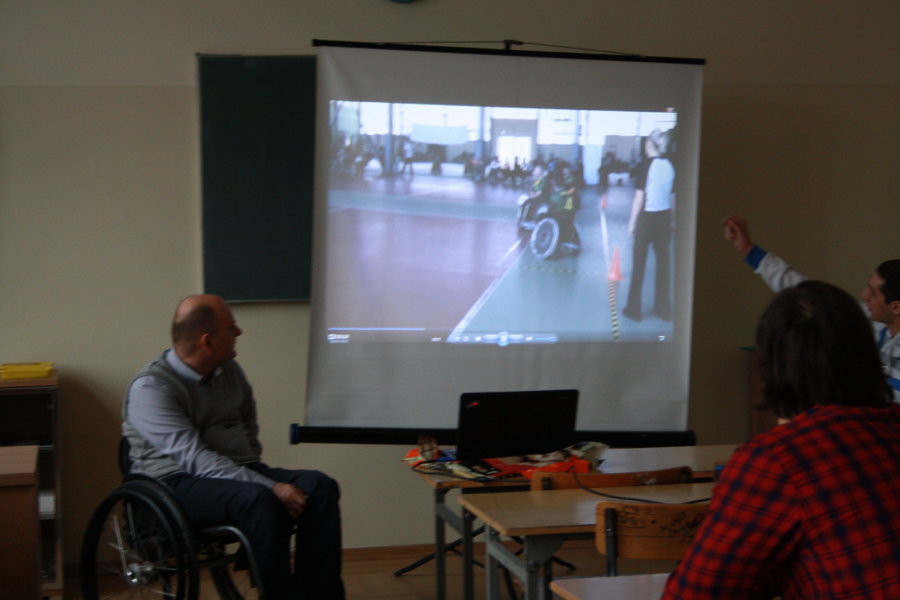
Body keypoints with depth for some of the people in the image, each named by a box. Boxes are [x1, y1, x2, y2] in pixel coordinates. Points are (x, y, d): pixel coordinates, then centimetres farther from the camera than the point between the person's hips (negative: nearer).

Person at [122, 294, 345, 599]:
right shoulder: (151, 387, -12)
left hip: (240, 473, 7)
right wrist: (270, 486, -29)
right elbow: (194, 457, -22)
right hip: (178, 482, -7)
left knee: (320, 486, -19)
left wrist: (255, 469, 10)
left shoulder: (229, 371, 11)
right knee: (258, 499, -37)